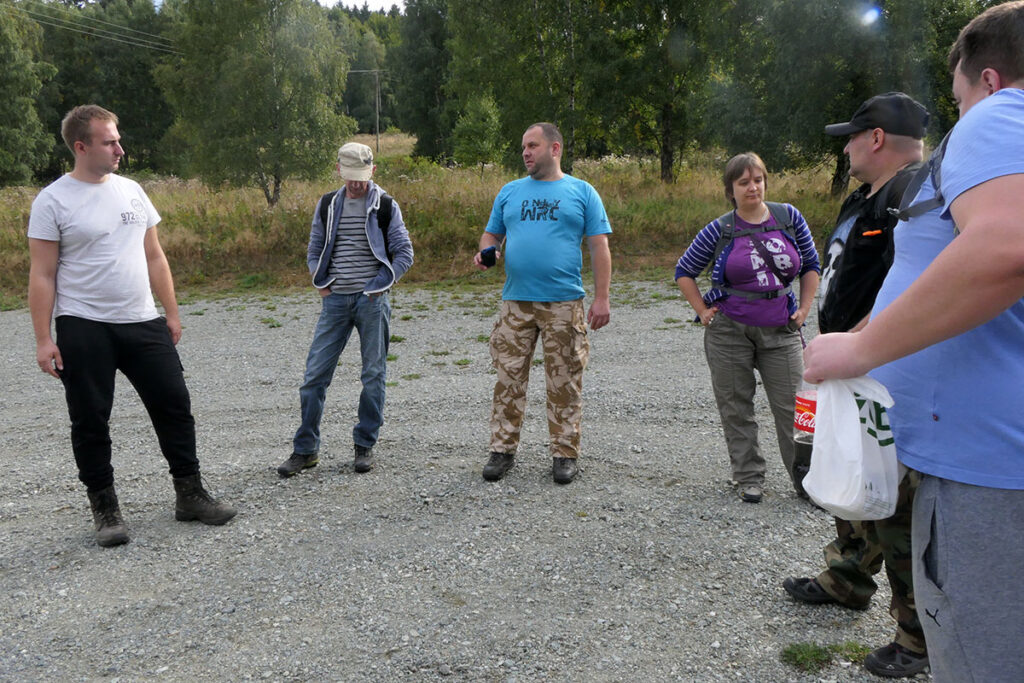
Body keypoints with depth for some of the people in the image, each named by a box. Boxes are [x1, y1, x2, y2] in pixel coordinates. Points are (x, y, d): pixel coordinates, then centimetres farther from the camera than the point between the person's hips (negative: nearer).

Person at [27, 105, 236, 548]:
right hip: (84, 329, -4)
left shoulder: (131, 191, 9)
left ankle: (189, 495, 18)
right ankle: (105, 508, 19)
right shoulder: (53, 201, -5)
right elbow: (42, 276, -6)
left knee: (174, 405, 5)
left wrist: (171, 312, 11)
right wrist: (43, 340, -11)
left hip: (143, 322, 4)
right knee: (90, 421, 5)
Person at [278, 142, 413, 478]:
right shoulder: (327, 204, 11)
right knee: (315, 373, 0)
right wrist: (322, 285, 4)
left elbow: (404, 253, 2)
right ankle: (305, 449, 10)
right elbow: (314, 251, 18)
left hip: (372, 300, -2)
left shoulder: (386, 206, 2)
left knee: (373, 375, 3)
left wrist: (378, 285, -6)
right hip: (335, 299, 3)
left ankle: (365, 446, 15)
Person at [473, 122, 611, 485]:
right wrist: (485, 252, -5)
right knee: (509, 378, 3)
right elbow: (491, 234, 19)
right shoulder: (510, 192, 15)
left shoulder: (582, 192, 6)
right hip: (516, 301, 3)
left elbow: (599, 247, 1)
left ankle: (564, 454, 14)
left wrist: (601, 298, -7)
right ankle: (503, 449, 14)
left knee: (565, 383, 3)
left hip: (564, 303, -2)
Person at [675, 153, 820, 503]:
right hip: (729, 331, -1)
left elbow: (811, 265, 13)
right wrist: (703, 310, 0)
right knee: (736, 407, 6)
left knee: (793, 406, 1)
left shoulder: (789, 217, 3)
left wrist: (804, 309, 5)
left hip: (780, 329, 1)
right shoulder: (719, 230, -2)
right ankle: (749, 478, 20)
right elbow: (684, 271, 8)